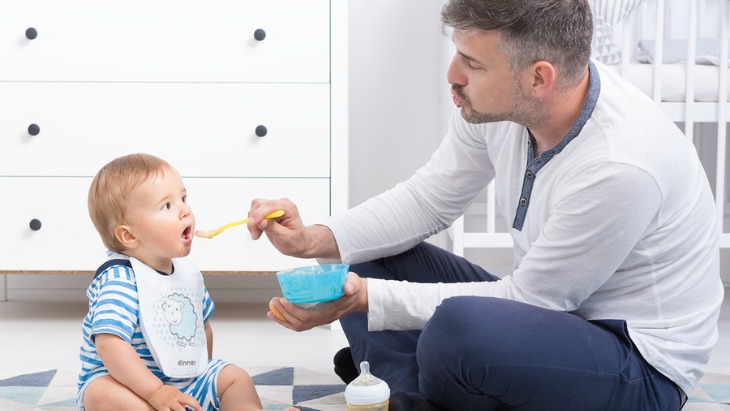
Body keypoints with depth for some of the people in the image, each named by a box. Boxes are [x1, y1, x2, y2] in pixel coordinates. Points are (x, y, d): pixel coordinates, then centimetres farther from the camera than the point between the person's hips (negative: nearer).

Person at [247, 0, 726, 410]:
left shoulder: (620, 167, -33)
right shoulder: (497, 99, -10)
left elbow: (525, 301, -22)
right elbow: (428, 199, 3)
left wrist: (367, 298, -23)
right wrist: (315, 239, -12)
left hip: (642, 370, -7)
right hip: (550, 308, 8)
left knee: (457, 328, -35)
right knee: (366, 257, 1)